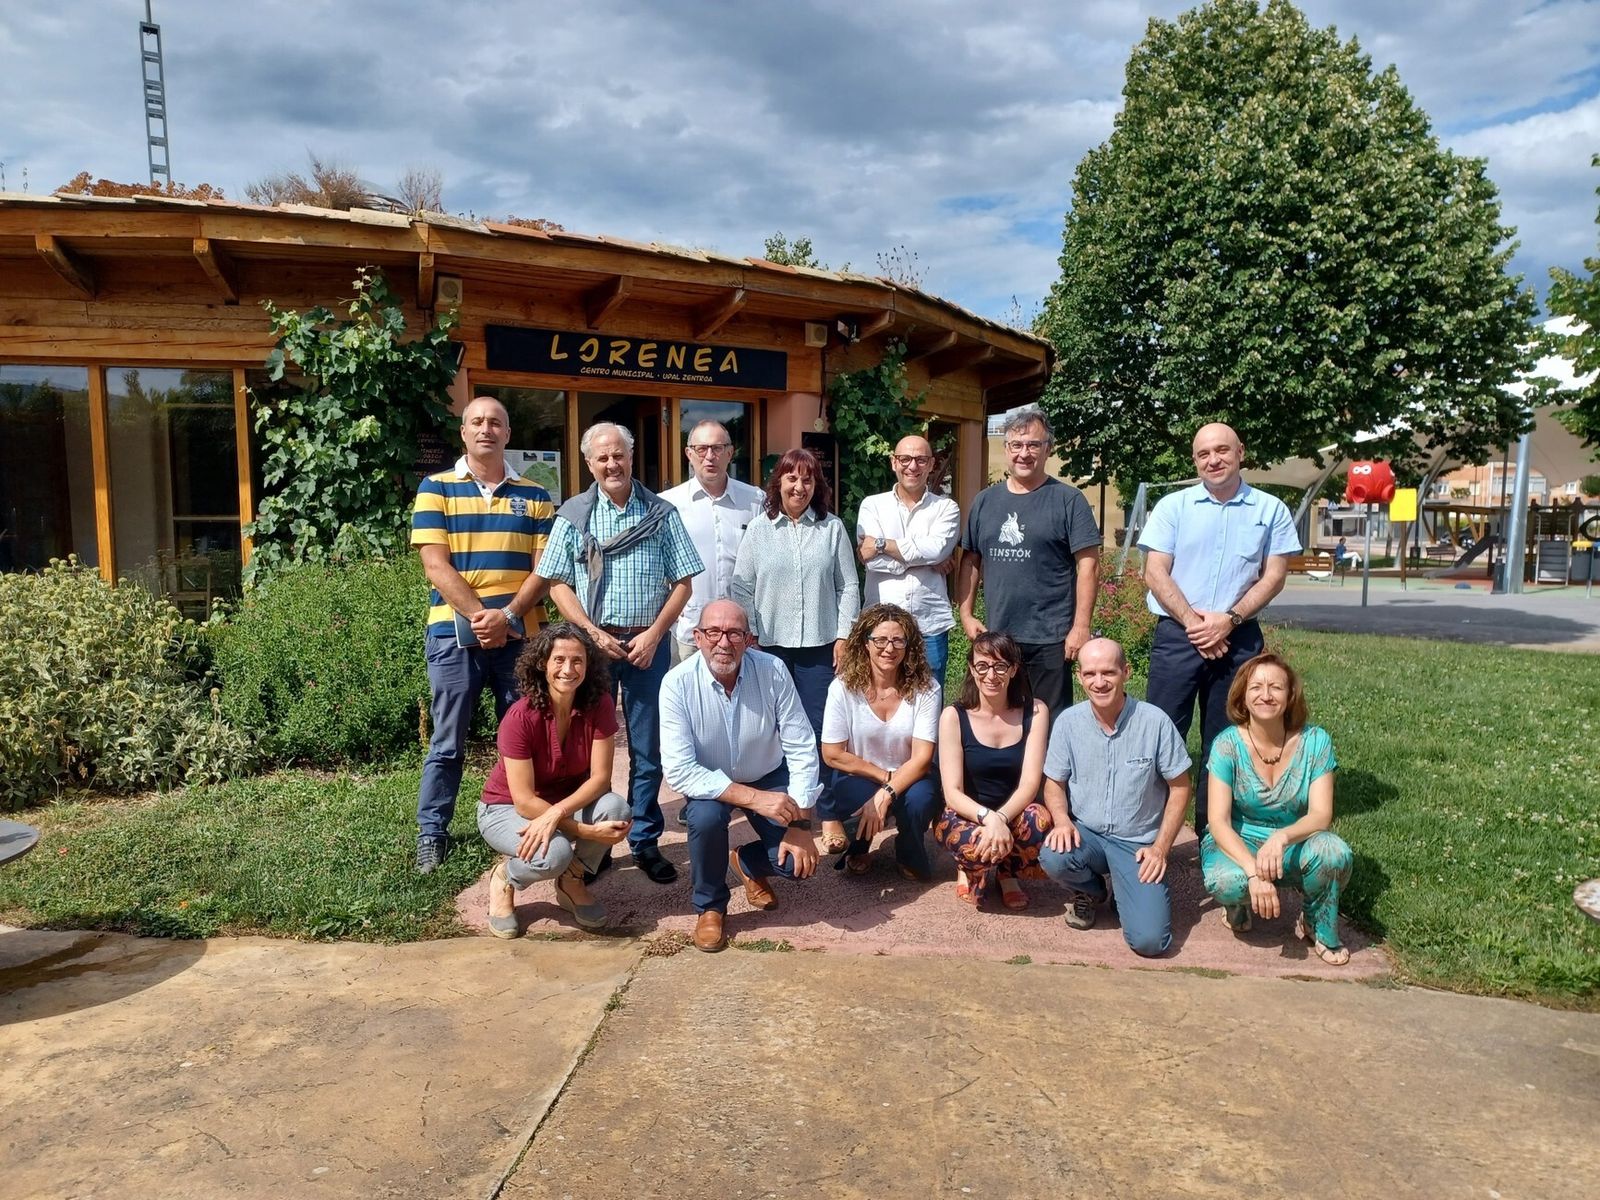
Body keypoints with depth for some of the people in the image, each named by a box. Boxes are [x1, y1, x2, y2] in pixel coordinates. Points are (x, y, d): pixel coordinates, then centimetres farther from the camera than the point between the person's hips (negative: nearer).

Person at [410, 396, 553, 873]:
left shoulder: (535, 496, 9)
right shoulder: (436, 489, 3)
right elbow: (436, 567, -5)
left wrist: (507, 616, -13)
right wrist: (479, 617, -14)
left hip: (521, 634, 2)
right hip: (454, 634, -2)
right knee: (447, 743, 6)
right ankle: (432, 833, 18)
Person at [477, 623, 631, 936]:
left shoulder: (599, 704, -18)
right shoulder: (520, 717, -27)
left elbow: (600, 777, -19)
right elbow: (524, 801, -26)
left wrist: (556, 813, -36)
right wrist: (589, 832, -32)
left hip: (568, 801, 4)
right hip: (506, 809, -4)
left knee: (616, 808, -28)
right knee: (554, 853, -35)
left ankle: (571, 881, 1)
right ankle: (505, 879, 2)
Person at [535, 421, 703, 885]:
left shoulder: (661, 513, 4)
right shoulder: (574, 515, 4)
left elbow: (682, 582, 3)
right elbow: (558, 583, 2)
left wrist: (654, 634, -8)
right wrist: (593, 633, -10)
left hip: (648, 644, 0)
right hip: (592, 642, 0)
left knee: (648, 748, 5)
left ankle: (645, 842, 17)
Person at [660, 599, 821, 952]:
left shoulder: (772, 671, -22)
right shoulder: (677, 683, -25)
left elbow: (801, 749, -16)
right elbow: (679, 770, -28)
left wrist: (801, 824, -21)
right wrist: (753, 797, -36)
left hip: (769, 777, 1)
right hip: (709, 782, -1)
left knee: (800, 862, -16)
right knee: (705, 816, -34)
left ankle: (747, 862, 21)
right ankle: (709, 906, -3)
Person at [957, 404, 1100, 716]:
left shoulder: (1068, 500, -5)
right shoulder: (985, 501, 9)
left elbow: (1088, 565, -8)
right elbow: (970, 560, 14)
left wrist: (1081, 627, -12)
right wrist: (966, 614, 5)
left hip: (1050, 640, -4)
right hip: (995, 636, 5)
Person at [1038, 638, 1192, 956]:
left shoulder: (1155, 721, -11)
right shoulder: (1068, 722, -6)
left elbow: (1179, 788, -2)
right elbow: (1054, 783, 4)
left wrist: (1161, 847, -9)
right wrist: (1062, 820, -16)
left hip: (1138, 843, -2)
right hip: (1085, 834, 2)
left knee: (1149, 939, -19)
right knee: (1053, 858, -33)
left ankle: (1127, 888, 17)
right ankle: (1090, 891, 5)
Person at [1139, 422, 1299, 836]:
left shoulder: (1270, 510, 6)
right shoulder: (1173, 506, 3)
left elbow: (1274, 576, 1)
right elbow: (1155, 573, -3)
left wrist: (1229, 620, -12)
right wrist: (1193, 621, -12)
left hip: (1239, 638, 1)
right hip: (1177, 634, -1)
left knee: (1224, 740, 9)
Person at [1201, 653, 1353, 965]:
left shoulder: (1314, 741, -11)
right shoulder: (1228, 744, -16)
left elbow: (1321, 815, -16)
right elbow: (1218, 822, -19)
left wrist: (1281, 838, -38)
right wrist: (1254, 871, -35)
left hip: (1293, 846, 2)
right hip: (1237, 844, -2)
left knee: (1333, 852, -32)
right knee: (1227, 881, -36)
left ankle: (1319, 928, 0)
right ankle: (1239, 904, 4)